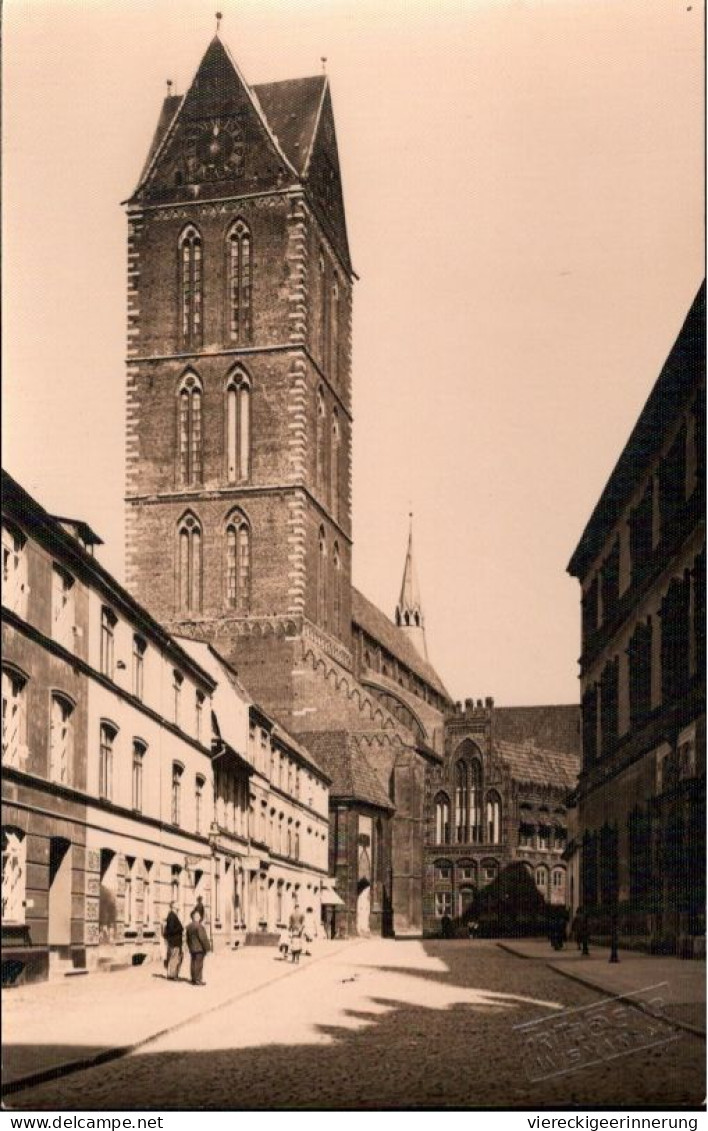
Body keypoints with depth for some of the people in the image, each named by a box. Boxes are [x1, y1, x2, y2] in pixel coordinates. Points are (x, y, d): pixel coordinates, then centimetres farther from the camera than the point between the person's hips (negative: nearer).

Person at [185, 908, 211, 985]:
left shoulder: (189, 927, 10)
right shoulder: (199, 926, -16)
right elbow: (203, 938, -17)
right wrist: (207, 948, -9)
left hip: (192, 949, 8)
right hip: (199, 948, -8)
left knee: (193, 963, 11)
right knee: (198, 964, -5)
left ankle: (194, 979, 15)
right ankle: (198, 980, -5)